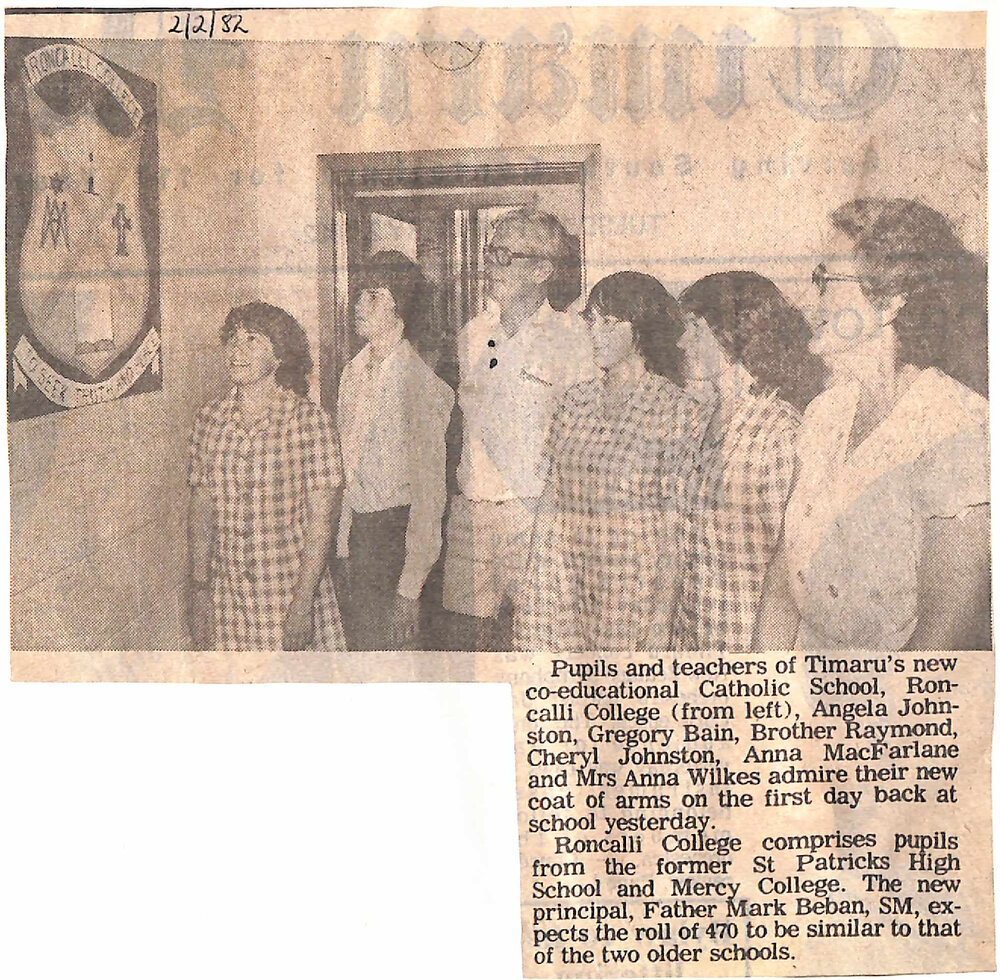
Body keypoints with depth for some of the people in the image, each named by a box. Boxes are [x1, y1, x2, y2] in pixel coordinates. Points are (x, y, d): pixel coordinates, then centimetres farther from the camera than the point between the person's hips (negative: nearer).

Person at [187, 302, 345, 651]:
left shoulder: (309, 420, -10)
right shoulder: (209, 418, 2)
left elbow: (320, 520, -10)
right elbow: (201, 511, 6)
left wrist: (303, 602, -15)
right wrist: (199, 590, 2)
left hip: (290, 591, -3)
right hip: (226, 594, 3)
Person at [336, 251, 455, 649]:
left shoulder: (422, 384, -14)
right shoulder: (353, 373, 9)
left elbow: (428, 493, -16)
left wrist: (409, 589, -17)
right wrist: (344, 546, 14)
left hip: (396, 525, -7)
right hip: (358, 525, 7)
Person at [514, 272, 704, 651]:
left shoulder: (676, 409, -4)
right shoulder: (576, 399, 10)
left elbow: (675, 516, -5)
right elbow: (552, 495, 11)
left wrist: (662, 612, -8)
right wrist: (539, 575, 4)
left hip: (635, 577, -4)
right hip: (565, 573, 4)